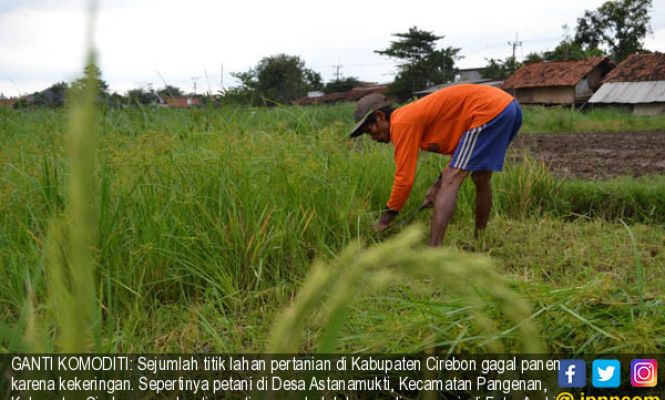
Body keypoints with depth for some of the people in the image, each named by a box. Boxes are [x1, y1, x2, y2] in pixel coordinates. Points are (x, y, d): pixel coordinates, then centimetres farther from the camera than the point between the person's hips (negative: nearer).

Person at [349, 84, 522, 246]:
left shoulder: (401, 123, -5)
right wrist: (439, 183, 15)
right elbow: (460, 147, 24)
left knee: (450, 183, -12)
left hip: (489, 111, -10)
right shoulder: (416, 115, 22)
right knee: (481, 180, 22)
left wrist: (387, 215, 6)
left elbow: (404, 178, -6)